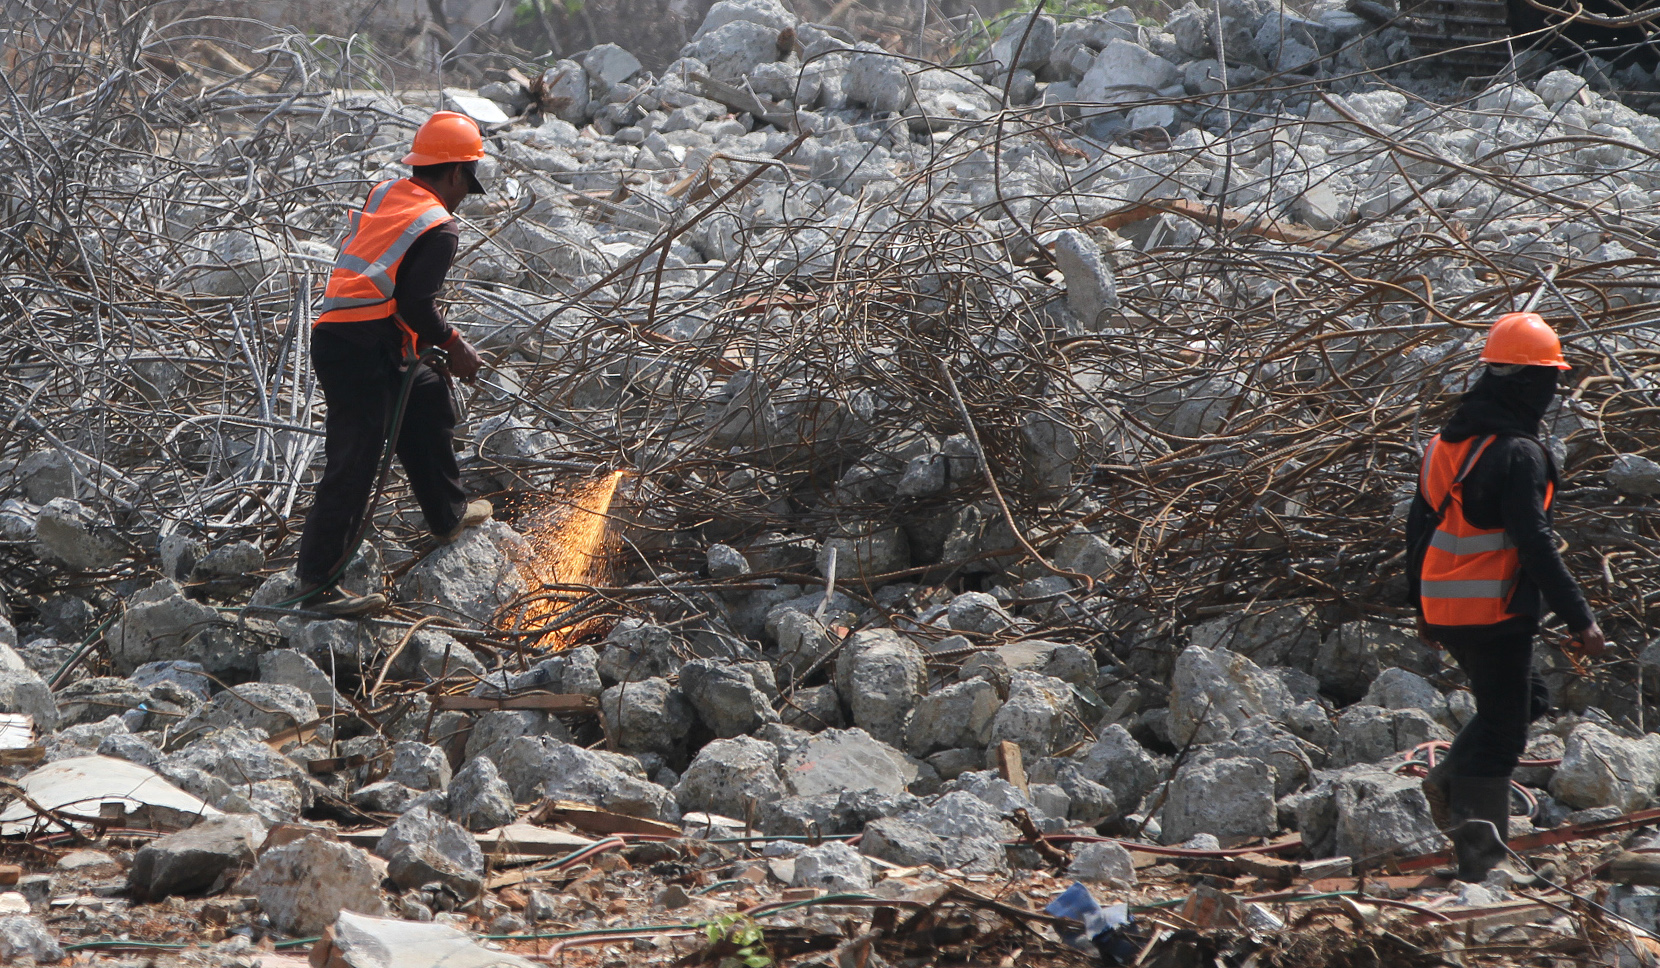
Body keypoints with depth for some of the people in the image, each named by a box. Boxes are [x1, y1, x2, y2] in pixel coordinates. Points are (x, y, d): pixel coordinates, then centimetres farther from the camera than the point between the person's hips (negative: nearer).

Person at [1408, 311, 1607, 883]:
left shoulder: (1447, 441, 10)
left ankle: (1451, 781, 8)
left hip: (1446, 614, 8)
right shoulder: (1519, 453, -17)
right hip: (1495, 616, -8)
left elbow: (1420, 528, 16)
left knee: (1526, 700, 24)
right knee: (1501, 730, -1)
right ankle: (1479, 858, -2)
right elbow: (1536, 545, -21)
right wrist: (1579, 619, -18)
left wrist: (1424, 610, 24)